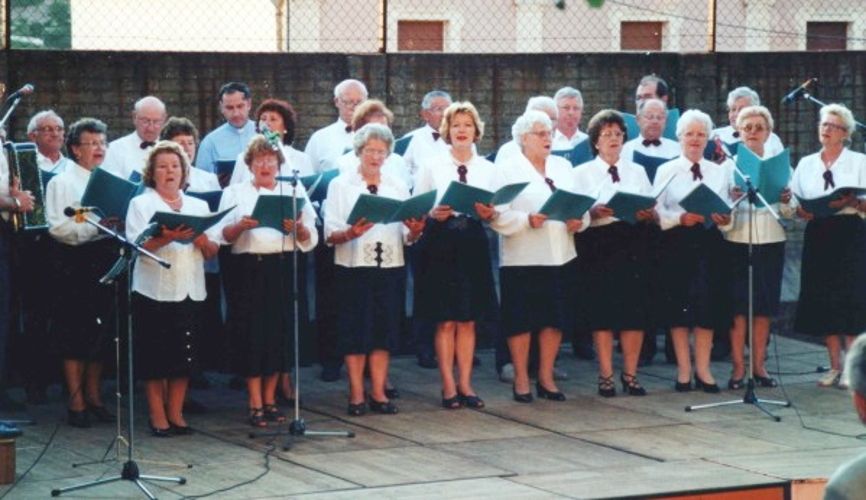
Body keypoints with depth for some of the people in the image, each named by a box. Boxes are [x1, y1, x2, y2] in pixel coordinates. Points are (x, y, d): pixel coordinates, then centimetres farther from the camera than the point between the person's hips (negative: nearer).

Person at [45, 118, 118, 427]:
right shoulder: (62, 183, -2)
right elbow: (57, 227, -13)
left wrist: (120, 225, -6)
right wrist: (95, 226, -23)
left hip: (106, 258, 5)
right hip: (76, 260, -5)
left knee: (102, 330, 10)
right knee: (74, 331, -1)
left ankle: (94, 396, 22)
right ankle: (76, 402, 5)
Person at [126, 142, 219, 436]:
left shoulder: (198, 206, 16)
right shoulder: (141, 204, 5)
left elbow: (212, 252, 11)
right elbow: (137, 245, -10)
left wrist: (202, 240, -11)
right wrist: (166, 238, -26)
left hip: (190, 290, 4)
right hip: (155, 289, -4)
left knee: (184, 356, 4)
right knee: (155, 357, -2)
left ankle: (175, 413, 13)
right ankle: (158, 416, 5)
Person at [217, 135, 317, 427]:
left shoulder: (294, 192, 12)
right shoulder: (235, 193, 9)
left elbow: (310, 239, 5)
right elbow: (223, 236, -2)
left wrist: (298, 228, -16)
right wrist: (240, 225, -21)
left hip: (285, 269, 2)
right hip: (250, 269, -2)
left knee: (281, 334, 4)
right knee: (253, 335, -3)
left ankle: (270, 400, 16)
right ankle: (255, 405, 2)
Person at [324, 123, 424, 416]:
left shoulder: (398, 186, 13)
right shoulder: (341, 185, 4)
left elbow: (407, 237, 10)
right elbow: (330, 235, -4)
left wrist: (414, 231, -13)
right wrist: (350, 233, -24)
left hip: (390, 268, 3)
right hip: (354, 268, -3)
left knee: (384, 329, 3)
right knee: (356, 331, -2)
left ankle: (378, 392, 9)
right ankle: (356, 395, 3)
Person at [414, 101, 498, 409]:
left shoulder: (487, 169, 10)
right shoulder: (431, 167, 4)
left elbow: (497, 215, 10)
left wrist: (489, 214, -12)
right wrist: (434, 214, -17)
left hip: (473, 244, 2)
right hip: (440, 244, -2)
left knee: (468, 320, 5)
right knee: (446, 320, -2)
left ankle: (465, 384, 11)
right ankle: (449, 386, 4)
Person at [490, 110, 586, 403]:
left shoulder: (562, 167, 15)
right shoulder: (508, 170, -2)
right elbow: (498, 216, -10)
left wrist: (579, 221, -7)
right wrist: (527, 220, -24)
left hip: (561, 256, 5)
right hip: (523, 259, -5)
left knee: (556, 319, 7)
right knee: (521, 321, 0)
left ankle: (546, 378, 18)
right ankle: (521, 380, 11)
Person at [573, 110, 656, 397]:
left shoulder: (637, 171, 17)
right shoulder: (582, 173, 8)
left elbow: (654, 213, 11)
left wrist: (647, 215, -11)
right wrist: (594, 213, -20)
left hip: (634, 244, 3)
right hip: (599, 245, -3)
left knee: (635, 310, -1)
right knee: (602, 311, -4)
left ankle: (630, 374, 9)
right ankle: (606, 376, 5)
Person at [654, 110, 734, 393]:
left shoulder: (720, 171, 13)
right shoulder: (666, 171, 5)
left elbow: (727, 210, 8)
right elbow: (656, 212, -3)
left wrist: (724, 219, -14)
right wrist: (681, 218, -18)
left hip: (709, 241, 2)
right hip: (677, 242, -2)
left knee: (708, 306, 0)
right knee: (679, 307, 0)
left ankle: (703, 370, 8)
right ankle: (683, 370, 8)